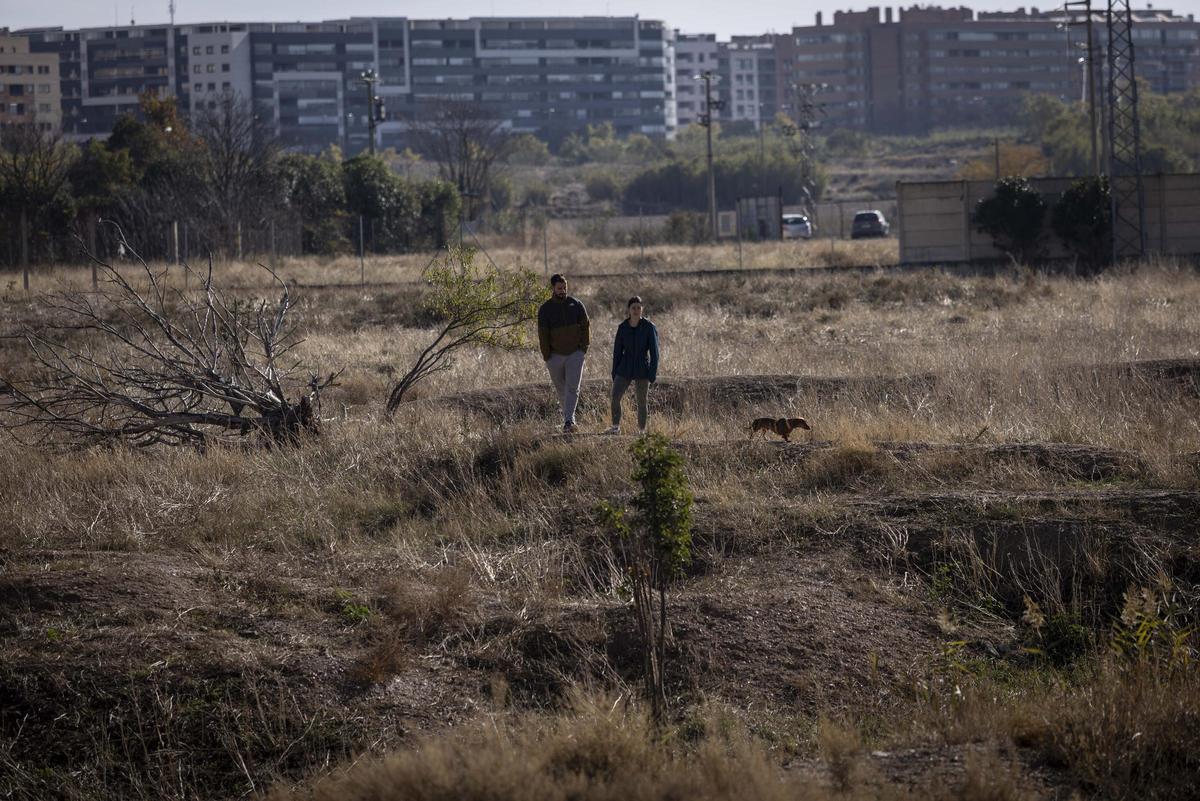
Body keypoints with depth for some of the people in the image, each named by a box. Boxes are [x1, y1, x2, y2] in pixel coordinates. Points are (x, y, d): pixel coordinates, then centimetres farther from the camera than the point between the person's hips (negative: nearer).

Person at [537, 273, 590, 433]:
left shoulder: (576, 305, 1)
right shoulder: (545, 309, -2)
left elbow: (586, 326, 6)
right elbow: (543, 334, -2)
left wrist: (583, 347, -4)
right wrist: (547, 357, -7)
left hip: (575, 354, -1)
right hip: (555, 355, 1)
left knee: (572, 388, -11)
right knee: (561, 389, 9)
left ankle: (568, 421, -18)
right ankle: (568, 416, 24)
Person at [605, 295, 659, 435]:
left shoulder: (649, 328, -6)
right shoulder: (622, 328, 1)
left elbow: (654, 353, -5)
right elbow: (617, 352, 7)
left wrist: (652, 375, -11)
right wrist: (614, 375, 5)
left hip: (642, 370, -2)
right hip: (625, 369, 2)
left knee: (642, 402, 3)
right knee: (615, 397, -13)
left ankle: (642, 430, 14)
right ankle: (616, 427, -5)